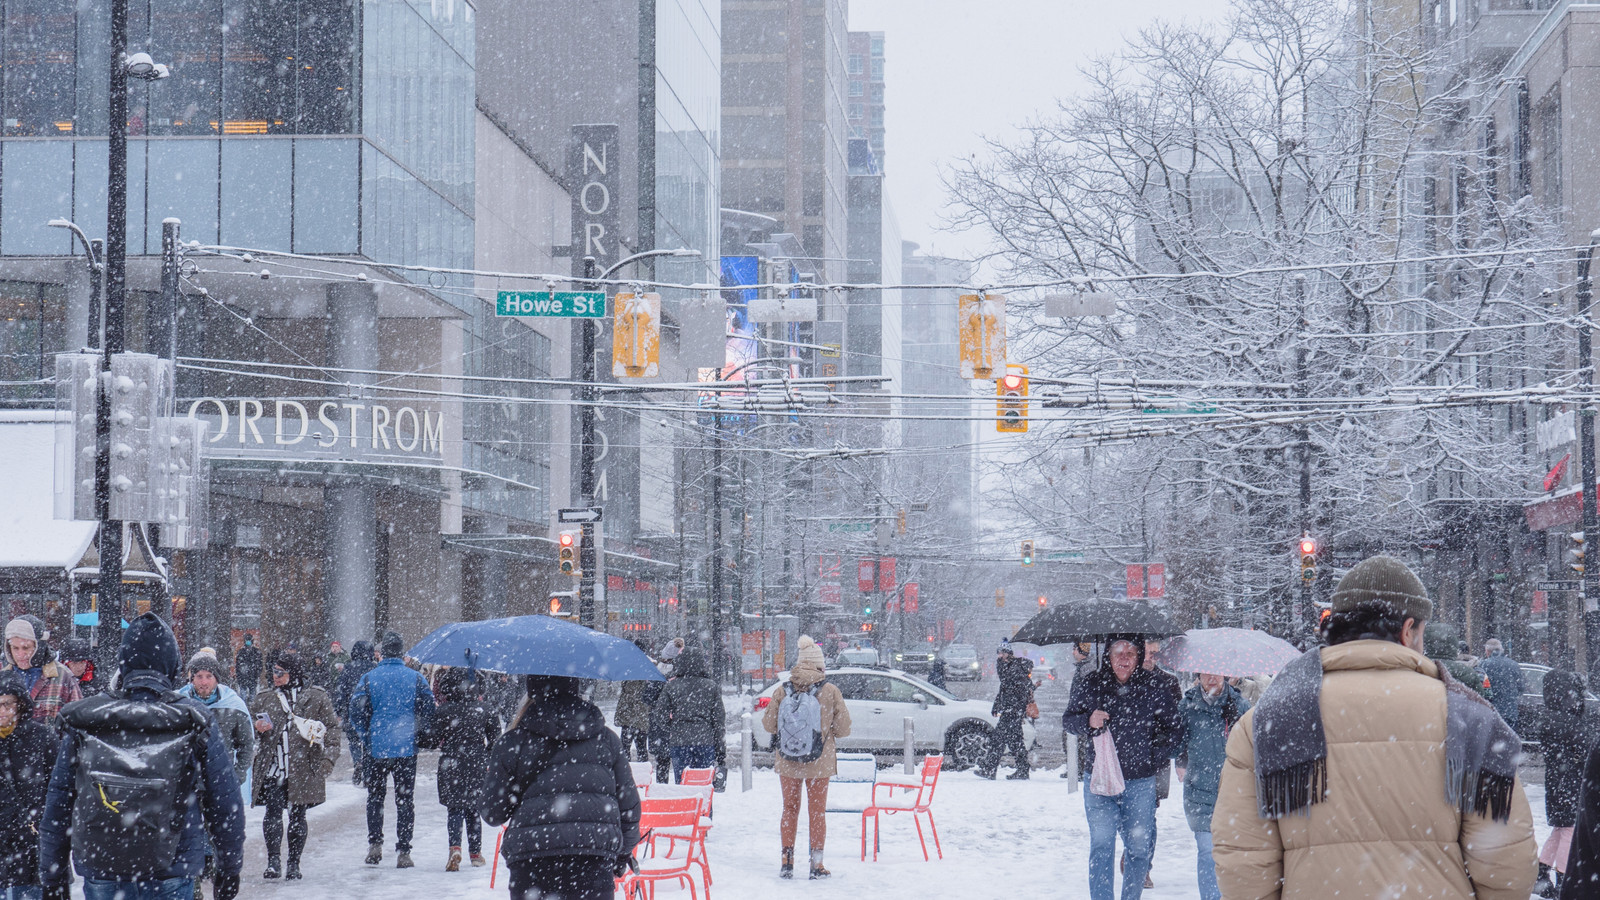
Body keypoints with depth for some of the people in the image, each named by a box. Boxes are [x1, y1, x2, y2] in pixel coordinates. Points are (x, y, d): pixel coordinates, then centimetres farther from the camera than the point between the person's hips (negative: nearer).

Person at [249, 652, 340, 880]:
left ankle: (294, 864, 15)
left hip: (304, 767, -1)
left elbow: (331, 728, 6)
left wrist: (328, 758, -4)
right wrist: (259, 728, -3)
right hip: (273, 769, 1)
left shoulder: (317, 698, 5)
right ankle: (273, 862, -7)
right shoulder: (264, 699, 13)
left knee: (297, 816, 4)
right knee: (273, 813, -12)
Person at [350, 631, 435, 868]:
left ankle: (374, 844, 8)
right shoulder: (415, 678, -1)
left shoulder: (369, 677, -2)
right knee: (405, 800, 6)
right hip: (406, 748, 0)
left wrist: (365, 736, 8)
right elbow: (429, 708, -4)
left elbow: (356, 708, -6)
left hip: (377, 747, 0)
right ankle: (403, 852, 2)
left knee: (375, 796, 16)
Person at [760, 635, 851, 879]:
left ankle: (787, 860, 14)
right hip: (820, 764, -1)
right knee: (817, 811, 9)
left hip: (788, 763, 1)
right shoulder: (830, 692, -9)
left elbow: (769, 725, 0)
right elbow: (843, 730, -6)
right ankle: (816, 863, 10)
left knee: (790, 809, 15)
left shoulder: (783, 692, -6)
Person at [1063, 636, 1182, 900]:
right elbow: (1068, 719, 9)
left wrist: (1156, 757, -1)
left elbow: (1174, 727, 9)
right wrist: (1087, 721, -12)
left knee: (1138, 846, 6)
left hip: (1140, 782, 1)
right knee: (1101, 845, -9)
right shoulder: (1088, 684, 0)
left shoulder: (1154, 687, -1)